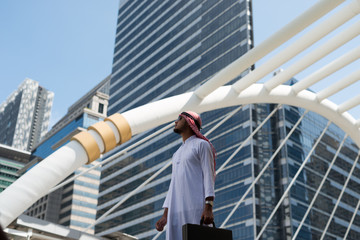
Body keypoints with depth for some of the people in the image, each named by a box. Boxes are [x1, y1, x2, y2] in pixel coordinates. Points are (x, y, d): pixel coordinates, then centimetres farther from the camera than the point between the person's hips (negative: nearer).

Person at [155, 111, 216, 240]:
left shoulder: (201, 144, 6)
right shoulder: (178, 154, 29)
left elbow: (209, 176, -6)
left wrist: (209, 208, -18)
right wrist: (165, 216, 15)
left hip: (196, 209, -7)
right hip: (177, 212, 7)